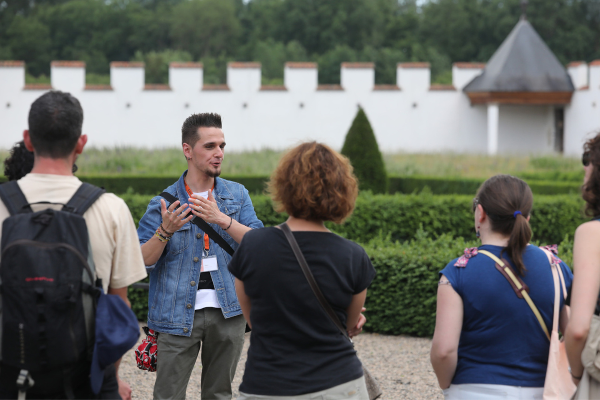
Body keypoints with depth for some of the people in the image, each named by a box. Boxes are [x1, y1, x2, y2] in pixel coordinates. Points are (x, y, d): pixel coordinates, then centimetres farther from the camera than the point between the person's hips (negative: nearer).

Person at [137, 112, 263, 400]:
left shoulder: (237, 195, 8)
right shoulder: (164, 202, 1)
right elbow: (143, 260, -3)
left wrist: (222, 219, -17)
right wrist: (165, 231, -20)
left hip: (228, 311, 2)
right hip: (179, 313, -2)